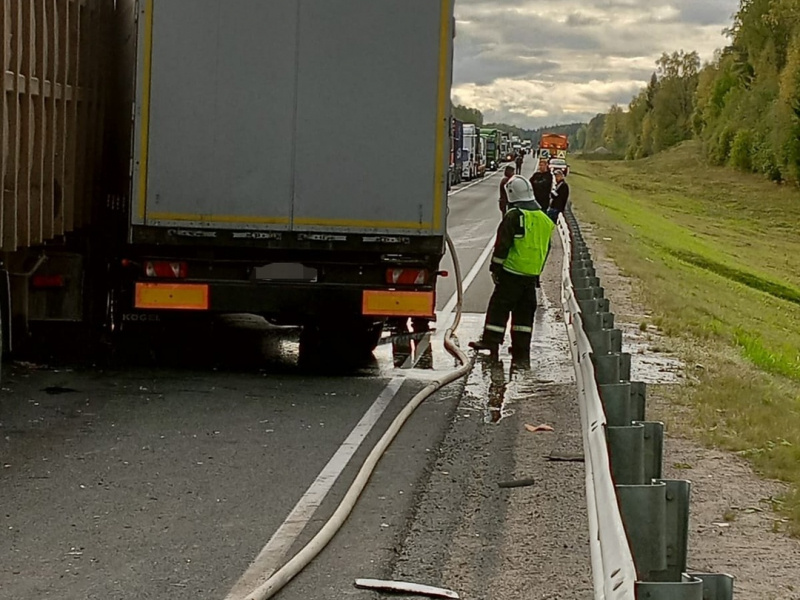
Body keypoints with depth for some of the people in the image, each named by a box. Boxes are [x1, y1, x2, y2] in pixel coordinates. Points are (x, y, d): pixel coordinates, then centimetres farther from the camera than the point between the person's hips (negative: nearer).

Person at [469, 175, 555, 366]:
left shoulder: (514, 216, -12)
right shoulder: (544, 219, 11)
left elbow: (502, 245, -11)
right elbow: (545, 248, 18)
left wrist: (495, 267, -3)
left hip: (512, 272, -6)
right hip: (532, 275, 6)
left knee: (499, 306, 3)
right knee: (524, 312, 9)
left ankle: (491, 341, 1)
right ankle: (522, 354, 8)